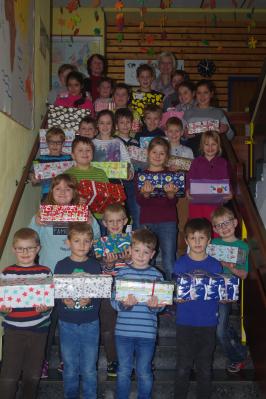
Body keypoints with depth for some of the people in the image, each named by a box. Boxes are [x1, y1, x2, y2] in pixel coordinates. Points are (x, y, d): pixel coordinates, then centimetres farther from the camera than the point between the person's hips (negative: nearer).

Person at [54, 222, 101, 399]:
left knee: (89, 369, 9)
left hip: (90, 323, 0)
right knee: (70, 368, 13)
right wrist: (64, 300, -22)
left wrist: (90, 300, -22)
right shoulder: (61, 265, -2)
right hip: (67, 324, 0)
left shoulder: (95, 265, -1)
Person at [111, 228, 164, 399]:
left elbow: (161, 306, -1)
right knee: (124, 371, 14)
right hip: (124, 331, 0)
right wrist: (124, 304, -26)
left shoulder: (156, 275, -1)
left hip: (147, 332, 0)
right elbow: (114, 301, -6)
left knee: (144, 372, 12)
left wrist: (155, 306, -22)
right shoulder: (122, 273, -2)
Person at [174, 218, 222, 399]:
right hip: (185, 323, -1)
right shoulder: (180, 264, -3)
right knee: (183, 367, 9)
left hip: (208, 323, 1)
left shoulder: (215, 265, 0)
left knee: (205, 368, 12)